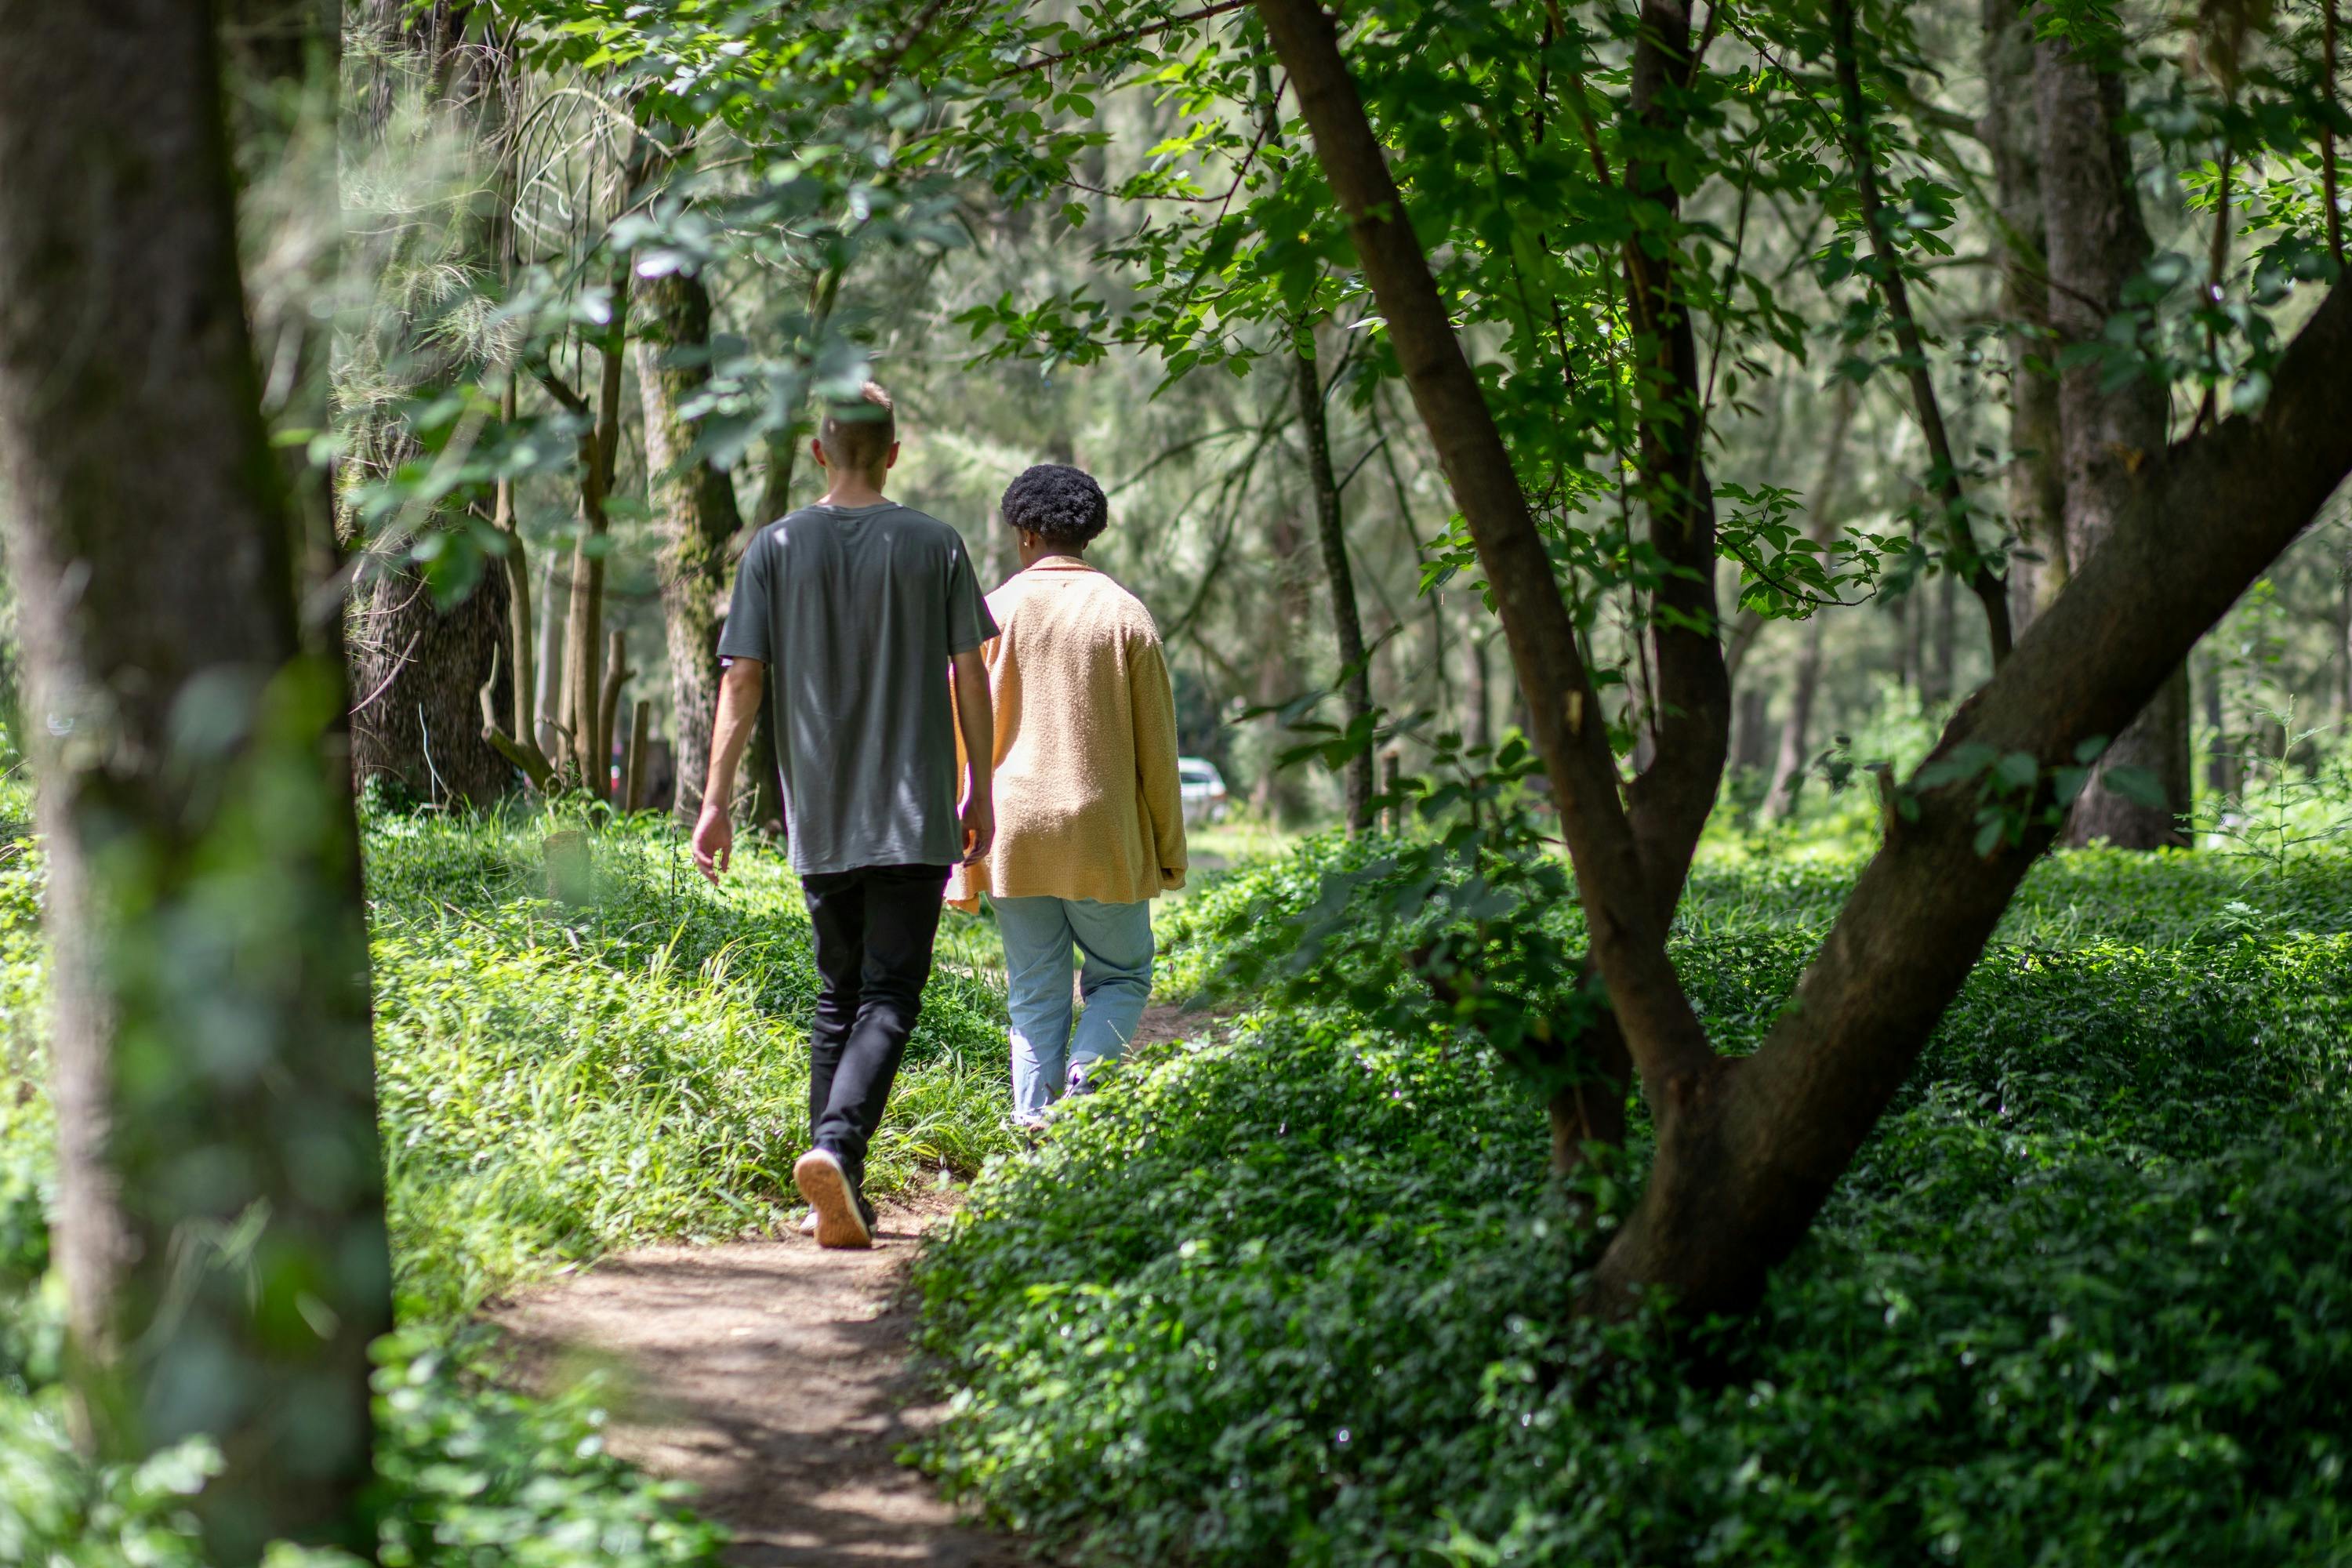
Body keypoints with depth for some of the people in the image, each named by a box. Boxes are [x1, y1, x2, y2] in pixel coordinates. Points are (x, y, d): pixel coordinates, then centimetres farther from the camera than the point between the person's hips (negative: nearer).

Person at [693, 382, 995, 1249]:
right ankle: (836, 1145, -25)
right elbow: (970, 678, 1)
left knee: (838, 995, 13)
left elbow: (743, 681, -2)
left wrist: (716, 802, 1)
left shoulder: (776, 548, 2)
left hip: (819, 817, 2)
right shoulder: (936, 546, 0)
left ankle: (837, 1196, 10)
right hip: (914, 815, -2)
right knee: (888, 997, -2)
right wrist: (979, 794, 10)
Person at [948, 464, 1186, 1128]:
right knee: (1121, 977, 12)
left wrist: (961, 857, 8)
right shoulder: (1126, 616, -1)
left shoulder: (993, 614, 0)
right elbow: (1156, 745, 1)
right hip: (1104, 837, -1)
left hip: (1014, 838, 1)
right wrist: (1169, 849, 9)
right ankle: (1083, 1083, -11)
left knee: (1034, 996, 9)